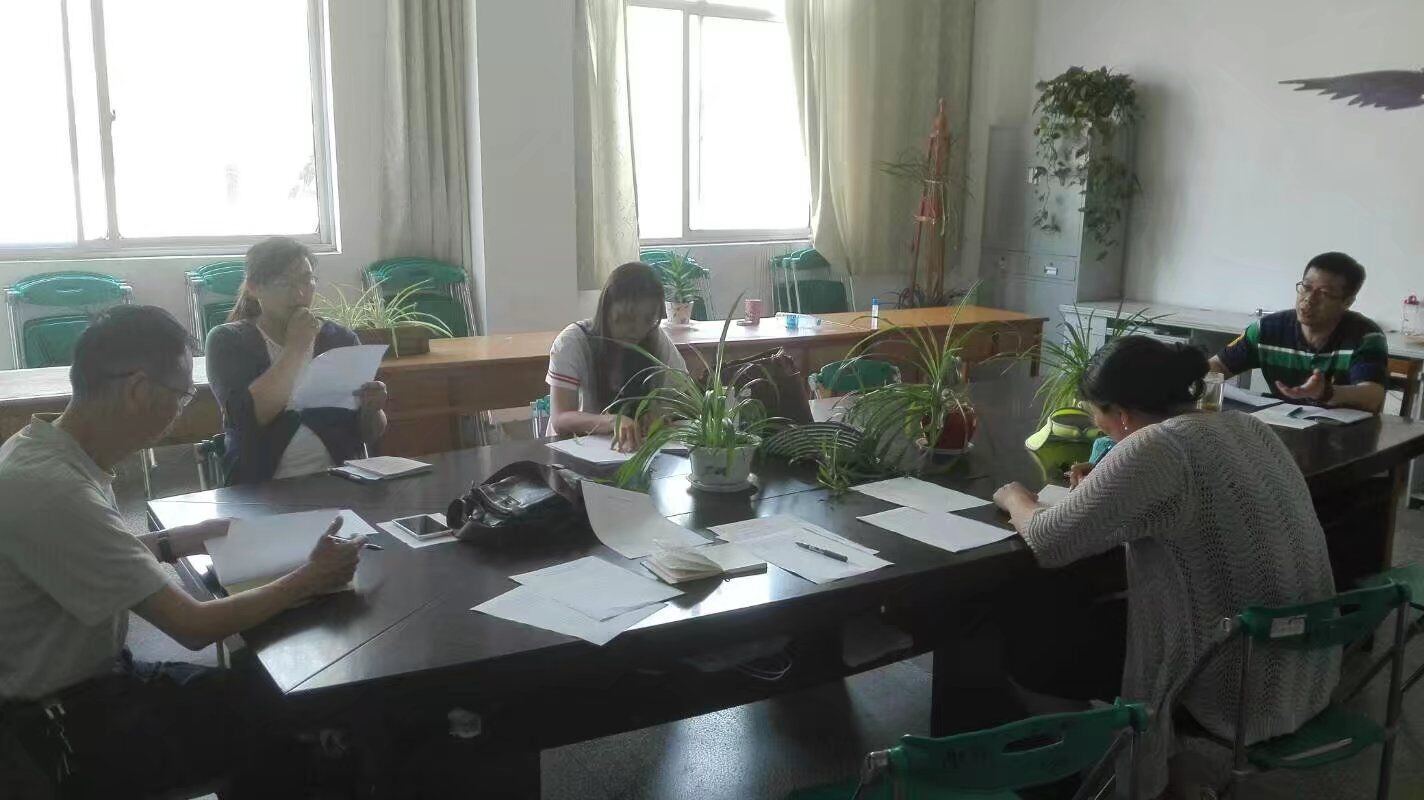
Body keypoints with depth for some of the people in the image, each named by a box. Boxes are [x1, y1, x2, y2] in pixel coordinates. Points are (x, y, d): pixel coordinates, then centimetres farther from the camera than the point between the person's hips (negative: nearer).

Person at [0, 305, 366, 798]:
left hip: (87, 678, 8)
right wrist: (311, 578, -14)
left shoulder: (55, 452, -3)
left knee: (260, 689, 7)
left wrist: (184, 540, 5)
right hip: (64, 725, -8)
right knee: (282, 716, -3)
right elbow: (192, 627, -25)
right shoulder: (53, 488, -30)